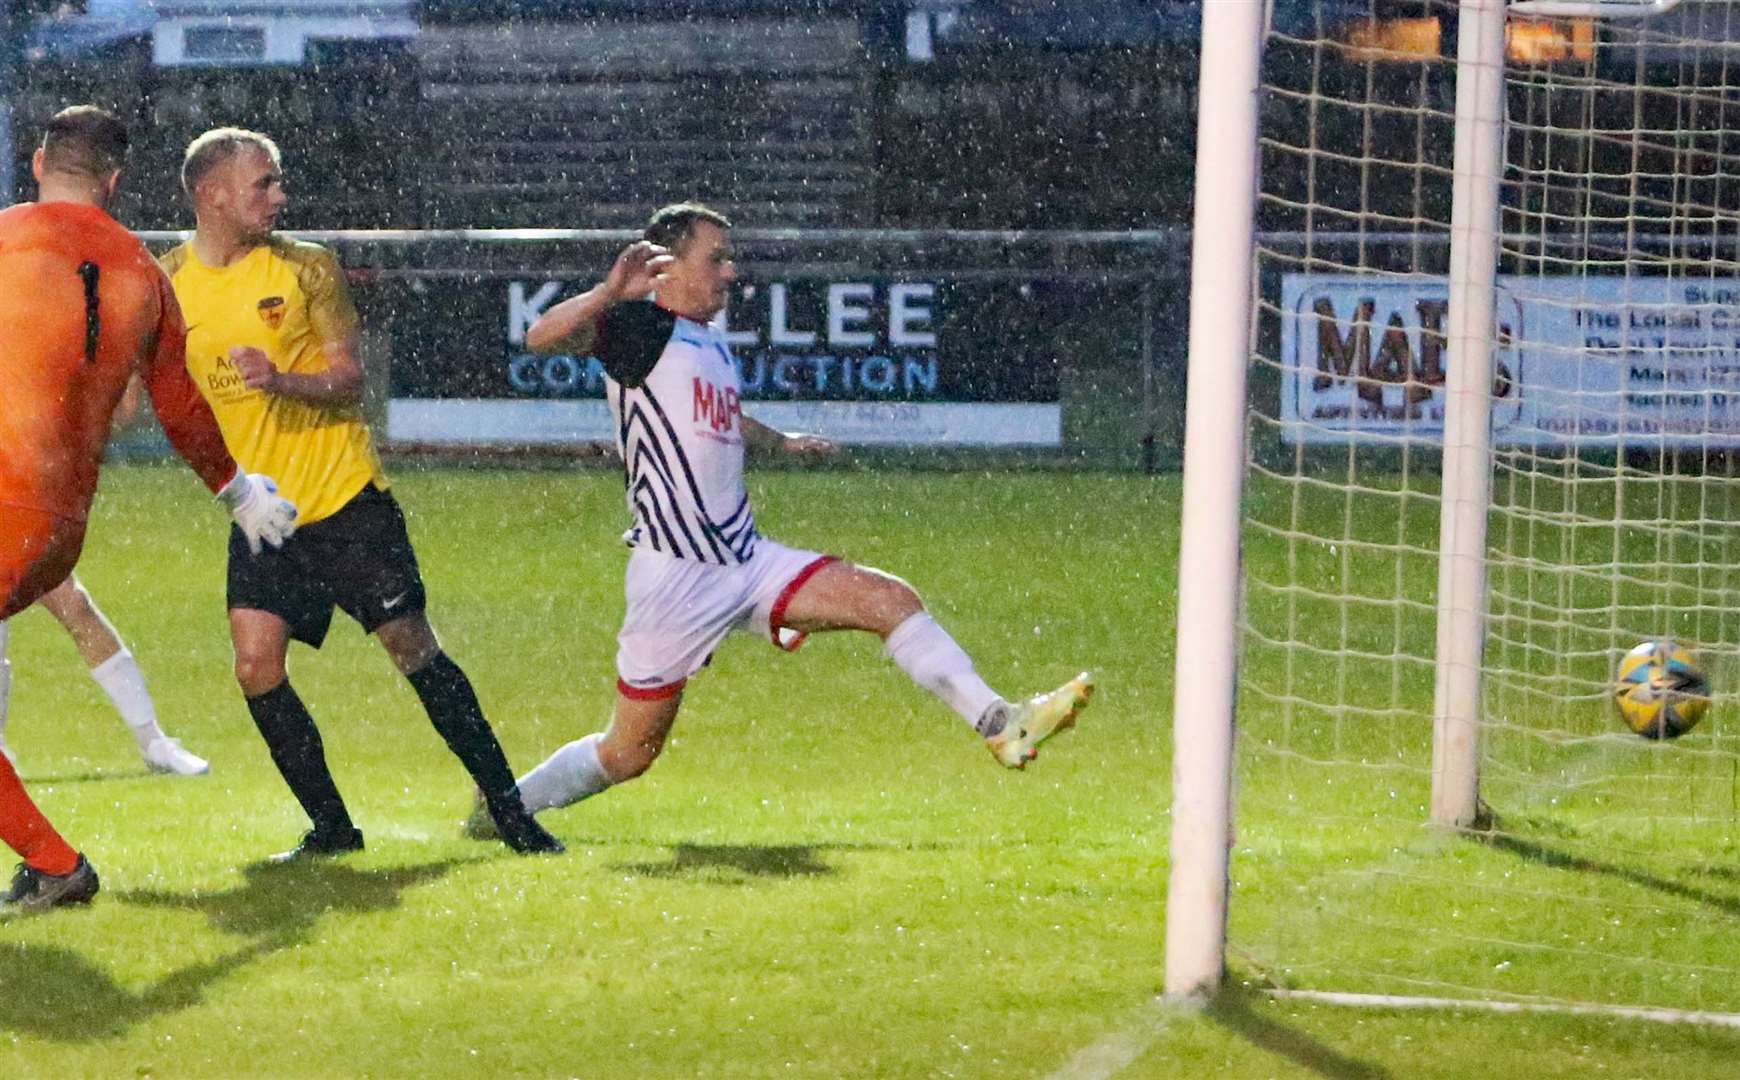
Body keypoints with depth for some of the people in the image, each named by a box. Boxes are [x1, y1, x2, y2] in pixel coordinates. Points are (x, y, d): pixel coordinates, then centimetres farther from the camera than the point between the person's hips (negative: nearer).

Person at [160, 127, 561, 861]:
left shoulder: (307, 268, -3)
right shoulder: (167, 283, 3)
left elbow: (348, 379, -4)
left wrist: (282, 380, -23)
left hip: (345, 498, -2)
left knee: (413, 648, -4)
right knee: (256, 663, -11)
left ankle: (508, 810, 5)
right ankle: (331, 827, 4)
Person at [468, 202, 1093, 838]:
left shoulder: (712, 344, 16)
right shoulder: (640, 328, -9)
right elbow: (542, 337, -28)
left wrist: (781, 443, 52)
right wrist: (610, 294, -44)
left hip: (747, 562, 7)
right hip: (677, 576, -7)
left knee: (888, 598, -8)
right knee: (627, 754, 0)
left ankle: (1000, 725, -12)